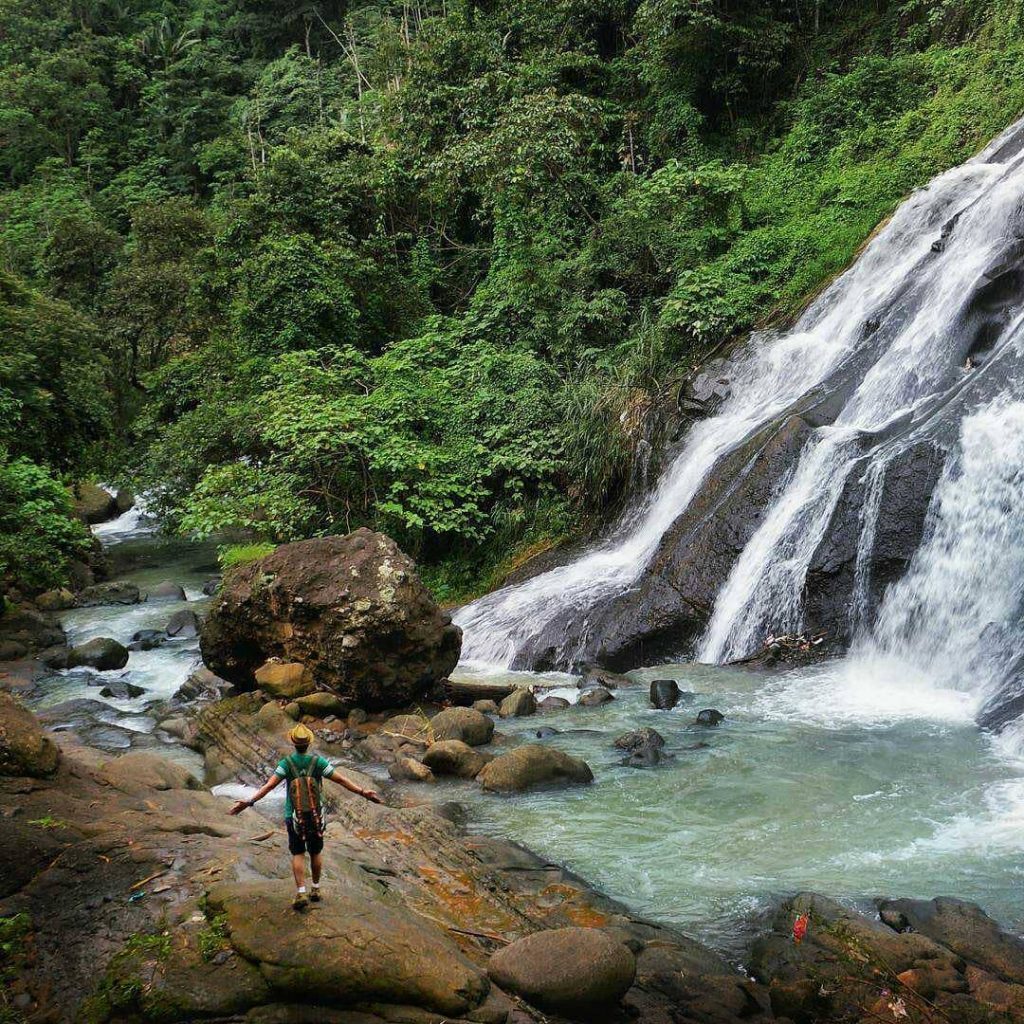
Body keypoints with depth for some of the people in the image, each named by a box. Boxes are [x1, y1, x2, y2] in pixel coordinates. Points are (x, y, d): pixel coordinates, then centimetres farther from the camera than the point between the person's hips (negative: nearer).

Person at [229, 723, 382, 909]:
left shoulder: (286, 763, -12)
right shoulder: (318, 762, -11)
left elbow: (269, 785, -23)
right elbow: (342, 780, -14)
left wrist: (249, 802, -27)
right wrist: (363, 793, -12)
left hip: (294, 817, -1)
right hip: (316, 816, 1)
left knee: (298, 854, 8)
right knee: (316, 852, 19)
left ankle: (301, 894, -5)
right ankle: (316, 889, 27)